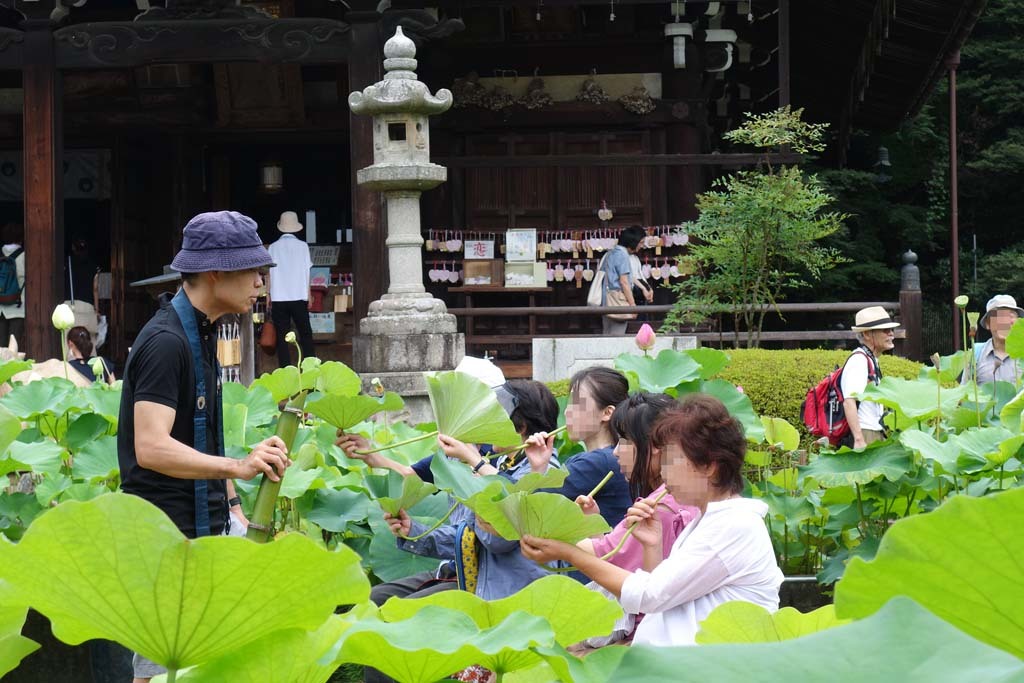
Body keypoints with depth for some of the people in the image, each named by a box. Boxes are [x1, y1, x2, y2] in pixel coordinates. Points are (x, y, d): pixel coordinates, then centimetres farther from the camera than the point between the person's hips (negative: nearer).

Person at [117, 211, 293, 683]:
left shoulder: (203, 331, 12)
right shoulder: (166, 341, -19)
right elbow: (151, 448, -28)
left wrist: (233, 507, 17)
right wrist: (237, 467, -37)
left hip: (214, 525, 9)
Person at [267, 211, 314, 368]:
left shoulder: (273, 247, 2)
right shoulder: (302, 246, 1)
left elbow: (269, 272, 4)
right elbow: (307, 272, 2)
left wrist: (268, 294, 11)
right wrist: (308, 294, 8)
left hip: (278, 297, 0)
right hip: (299, 296, 0)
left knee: (282, 337, 3)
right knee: (305, 334, 8)